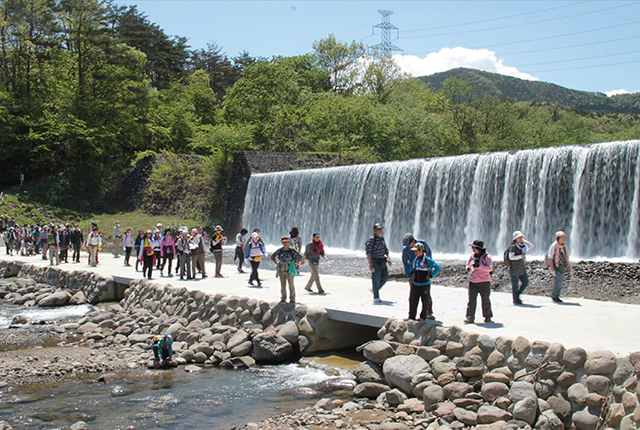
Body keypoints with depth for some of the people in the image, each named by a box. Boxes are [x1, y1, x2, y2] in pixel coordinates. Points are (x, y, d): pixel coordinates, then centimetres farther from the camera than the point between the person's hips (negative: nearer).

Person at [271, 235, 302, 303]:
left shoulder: (292, 250, -5)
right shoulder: (279, 250, 2)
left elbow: (300, 257, 5)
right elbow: (272, 256, 17)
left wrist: (296, 263, -3)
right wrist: (276, 263, 8)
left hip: (289, 270, -3)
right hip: (281, 270, 3)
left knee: (291, 285, 3)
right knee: (283, 285, 8)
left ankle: (292, 299, 9)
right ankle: (283, 299, 18)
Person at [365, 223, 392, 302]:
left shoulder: (382, 238, 11)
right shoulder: (371, 239, -13)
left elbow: (385, 249, 22)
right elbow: (368, 252, -18)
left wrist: (388, 258, 10)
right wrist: (370, 264, -23)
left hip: (383, 262, 8)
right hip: (375, 262, -7)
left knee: (385, 278, 8)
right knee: (376, 280, -1)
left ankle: (375, 290, 28)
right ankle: (376, 297, 10)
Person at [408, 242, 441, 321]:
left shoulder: (427, 259, -11)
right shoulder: (415, 259, 8)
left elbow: (437, 267, -13)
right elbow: (411, 266, 30)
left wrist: (430, 275, -15)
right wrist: (412, 273, 14)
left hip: (425, 284, -5)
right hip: (415, 284, 5)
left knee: (425, 301, 4)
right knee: (412, 300, 5)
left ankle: (423, 317, 16)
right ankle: (411, 317, 14)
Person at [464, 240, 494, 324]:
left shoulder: (487, 257, -6)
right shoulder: (472, 256, 9)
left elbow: (490, 268, -16)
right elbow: (468, 265, 18)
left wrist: (479, 266, -26)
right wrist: (468, 269, -6)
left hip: (484, 282, -4)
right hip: (473, 281, 4)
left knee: (485, 300, 5)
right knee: (471, 299, -4)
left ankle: (488, 317, 20)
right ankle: (470, 317, -4)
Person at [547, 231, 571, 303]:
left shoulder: (565, 246, 12)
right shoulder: (553, 246, -8)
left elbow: (567, 257, 20)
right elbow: (550, 257, -10)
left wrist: (568, 266, 15)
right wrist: (551, 266, -18)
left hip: (562, 266, 7)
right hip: (555, 266, -7)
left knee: (560, 281, 6)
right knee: (559, 280, -18)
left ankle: (556, 297, 14)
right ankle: (554, 295, -4)